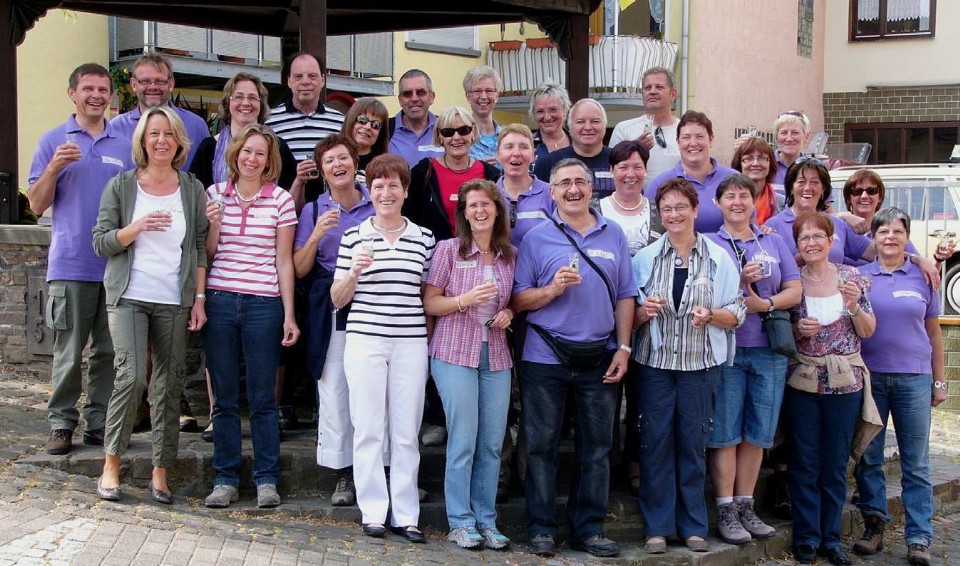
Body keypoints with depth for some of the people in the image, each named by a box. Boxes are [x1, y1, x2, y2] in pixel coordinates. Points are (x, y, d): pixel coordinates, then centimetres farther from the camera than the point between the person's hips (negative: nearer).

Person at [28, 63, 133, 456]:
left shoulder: (124, 146, 13)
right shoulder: (53, 141, 6)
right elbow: (37, 205, 3)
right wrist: (54, 168, -13)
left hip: (117, 266, 3)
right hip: (70, 265, -2)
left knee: (109, 351, 4)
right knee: (68, 353, -1)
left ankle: (99, 423, 12)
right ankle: (61, 424, 9)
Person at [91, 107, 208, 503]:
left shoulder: (192, 189, 9)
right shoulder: (121, 186, 5)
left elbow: (200, 249, 9)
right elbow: (101, 243, 2)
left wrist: (199, 298, 2)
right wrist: (137, 227, -15)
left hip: (175, 302, 2)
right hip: (129, 297, -2)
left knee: (170, 385, 2)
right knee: (132, 376, -15)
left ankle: (161, 473, 10)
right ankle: (111, 465, -1)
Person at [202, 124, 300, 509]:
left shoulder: (281, 200, 1)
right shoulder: (214, 194, 7)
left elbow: (284, 262, 2)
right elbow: (206, 253, 10)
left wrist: (289, 316, -1)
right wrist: (213, 225, -9)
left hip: (263, 305, -2)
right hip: (220, 303, 2)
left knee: (262, 397, 2)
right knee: (224, 396, 7)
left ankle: (267, 479, 11)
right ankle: (225, 478, 15)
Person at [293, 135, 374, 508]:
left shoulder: (377, 207, 7)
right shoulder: (314, 211, 8)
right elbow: (300, 269, 5)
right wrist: (316, 237, -11)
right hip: (329, 311, 0)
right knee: (333, 390, -2)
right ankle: (343, 473, 7)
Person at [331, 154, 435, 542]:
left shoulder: (424, 238, 8)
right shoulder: (353, 237, 4)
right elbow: (337, 299, 5)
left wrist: (430, 335, 5)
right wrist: (355, 271, -12)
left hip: (411, 343, 1)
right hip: (365, 340, -1)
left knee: (406, 433, 4)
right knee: (369, 430, 2)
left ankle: (405, 515, 12)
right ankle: (373, 512, 12)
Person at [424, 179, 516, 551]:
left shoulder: (510, 255, 9)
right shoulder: (448, 249, -3)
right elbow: (429, 302, -3)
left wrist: (508, 314, 0)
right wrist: (465, 300, -18)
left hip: (496, 356, 4)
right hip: (455, 353, -4)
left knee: (492, 444, 5)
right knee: (463, 441, -3)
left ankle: (486, 520, 17)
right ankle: (460, 522, 9)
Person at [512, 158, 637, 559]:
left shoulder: (613, 235, 9)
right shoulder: (536, 238, 1)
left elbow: (625, 297, 9)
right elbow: (519, 300, -1)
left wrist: (623, 348, 1)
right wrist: (553, 289, -18)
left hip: (599, 358, 2)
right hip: (546, 358, -2)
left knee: (596, 446, 6)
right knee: (541, 444, 2)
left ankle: (589, 528, 16)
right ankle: (541, 527, 11)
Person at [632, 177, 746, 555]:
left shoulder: (719, 258, 5)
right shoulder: (644, 258, 6)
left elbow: (737, 313, 3)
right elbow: (628, 316, 8)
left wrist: (710, 315, -16)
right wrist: (643, 311, -14)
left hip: (701, 364, 0)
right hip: (655, 362, 0)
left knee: (693, 442, 5)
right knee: (655, 441, 1)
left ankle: (693, 526, 16)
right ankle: (658, 526, 10)